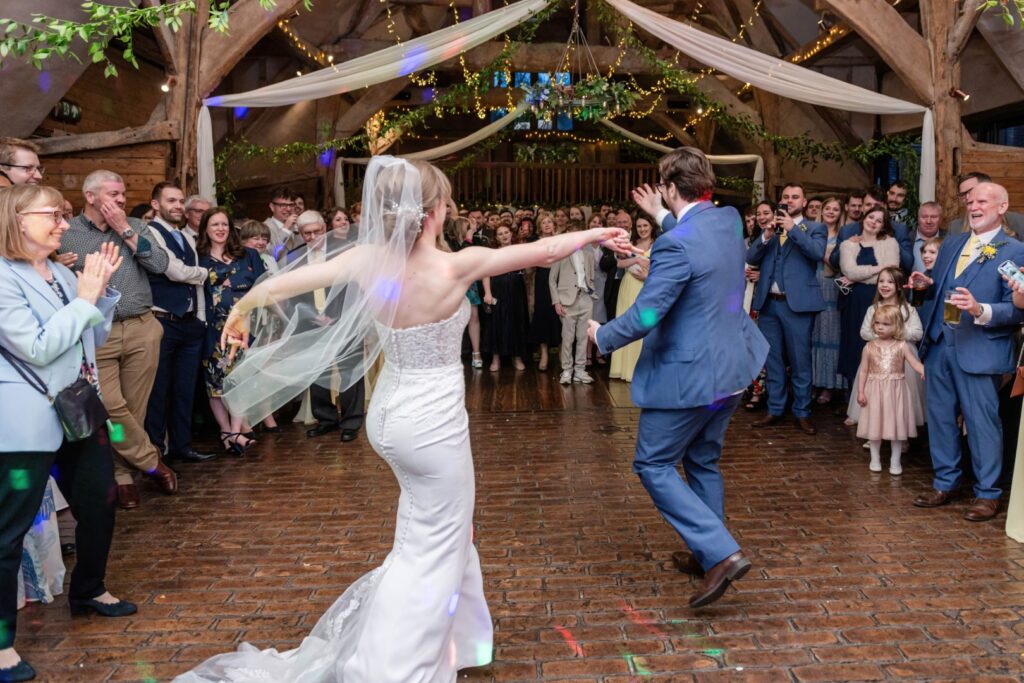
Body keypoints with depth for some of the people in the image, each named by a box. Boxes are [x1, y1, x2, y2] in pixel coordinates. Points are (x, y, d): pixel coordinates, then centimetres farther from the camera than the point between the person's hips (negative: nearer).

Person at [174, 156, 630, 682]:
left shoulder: (368, 260, -9)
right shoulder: (456, 265, -21)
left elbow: (278, 285, -1)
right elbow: (545, 251, -9)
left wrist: (241, 310, 19)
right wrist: (596, 234, 7)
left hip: (389, 412, 7)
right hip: (433, 420, -7)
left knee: (439, 529, 28)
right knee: (433, 551, 9)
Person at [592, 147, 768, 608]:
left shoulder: (675, 245, -24)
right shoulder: (730, 220, 2)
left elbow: (643, 316, -24)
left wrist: (602, 336, -6)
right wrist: (662, 217, 35)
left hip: (689, 376, -9)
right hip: (730, 367, 9)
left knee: (654, 466, 4)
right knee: (703, 462, 21)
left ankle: (723, 553, -3)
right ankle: (707, 555, 34)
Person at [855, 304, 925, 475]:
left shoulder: (901, 346, -2)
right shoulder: (869, 347, 0)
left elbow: (915, 363, -11)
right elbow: (864, 371, 2)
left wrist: (925, 371, -33)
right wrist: (860, 391, -4)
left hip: (895, 390, -1)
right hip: (874, 391, 1)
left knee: (896, 424, 5)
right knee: (875, 424, 7)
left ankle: (895, 461, 17)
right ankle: (875, 459, 21)